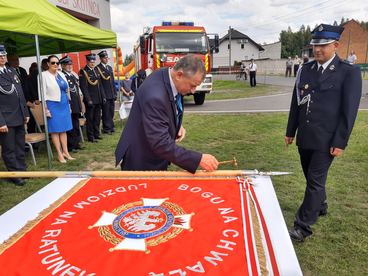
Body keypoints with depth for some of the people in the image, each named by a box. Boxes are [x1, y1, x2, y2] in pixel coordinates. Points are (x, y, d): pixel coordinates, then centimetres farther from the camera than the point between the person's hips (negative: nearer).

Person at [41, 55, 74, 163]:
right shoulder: (44, 75, -6)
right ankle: (60, 154, 6)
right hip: (53, 105, -5)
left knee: (64, 129, 9)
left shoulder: (61, 74, 10)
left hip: (64, 104, 6)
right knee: (55, 130, 1)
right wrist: (45, 109, -13)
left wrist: (68, 104, 13)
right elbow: (43, 93, -9)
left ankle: (65, 152, 16)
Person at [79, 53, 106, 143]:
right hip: (90, 100, -7)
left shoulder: (96, 70, 13)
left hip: (98, 99, 7)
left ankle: (96, 134, 26)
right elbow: (83, 87, -13)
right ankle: (91, 137, 10)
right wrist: (88, 100, -18)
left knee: (97, 118, 14)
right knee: (90, 118, 2)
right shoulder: (83, 72, -8)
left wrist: (103, 96, 11)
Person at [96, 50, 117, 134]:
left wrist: (115, 93, 14)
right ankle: (107, 128, 10)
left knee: (111, 111, 13)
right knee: (106, 112, 1)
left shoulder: (110, 67, 16)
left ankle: (111, 126, 24)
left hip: (112, 94, 7)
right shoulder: (97, 68, -8)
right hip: (104, 95, -7)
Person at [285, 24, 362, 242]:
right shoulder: (305, 69, 6)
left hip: (326, 140, -5)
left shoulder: (349, 72, -6)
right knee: (312, 177, 18)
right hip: (305, 137, 5)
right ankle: (320, 206, 42)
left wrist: (340, 142, -11)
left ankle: (303, 227, 6)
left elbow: (350, 110, -8)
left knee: (316, 181, -3)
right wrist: (291, 131, 12)